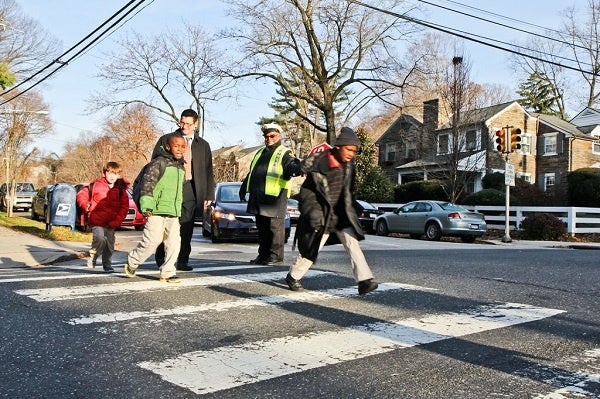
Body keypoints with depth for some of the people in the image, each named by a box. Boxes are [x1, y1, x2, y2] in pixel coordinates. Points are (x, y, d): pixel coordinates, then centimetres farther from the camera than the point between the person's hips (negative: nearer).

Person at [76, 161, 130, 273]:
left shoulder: (121, 190, 4)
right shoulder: (96, 185, -3)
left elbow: (124, 207, 4)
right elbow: (81, 195, 5)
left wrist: (117, 221, -6)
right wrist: (86, 205, -13)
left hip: (111, 223, 3)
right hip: (97, 221, -3)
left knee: (110, 244, 8)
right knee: (100, 239, -21)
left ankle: (107, 265, 24)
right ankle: (92, 257, 5)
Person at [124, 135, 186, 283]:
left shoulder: (181, 167, 18)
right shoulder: (159, 162, -6)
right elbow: (147, 183, -12)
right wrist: (147, 206, -18)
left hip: (174, 213, 7)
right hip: (157, 211, -7)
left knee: (174, 243, 1)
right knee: (152, 241, -5)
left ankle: (168, 272, 10)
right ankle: (132, 262, 19)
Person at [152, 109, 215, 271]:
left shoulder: (203, 145, 14)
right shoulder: (166, 140, 8)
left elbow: (208, 171, 14)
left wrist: (209, 195, 7)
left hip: (191, 190, 2)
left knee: (186, 227, 1)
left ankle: (183, 261, 10)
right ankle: (161, 258, 14)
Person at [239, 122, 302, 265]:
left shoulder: (284, 153, 0)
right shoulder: (260, 153, 22)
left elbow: (291, 166, -20)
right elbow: (251, 173, 31)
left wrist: (296, 167, -44)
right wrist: (244, 188, 30)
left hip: (275, 196, -7)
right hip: (257, 197, 7)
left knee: (275, 226, -4)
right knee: (262, 227, 12)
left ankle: (276, 255, 3)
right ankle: (263, 254, 21)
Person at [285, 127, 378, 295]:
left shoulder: (348, 165, 0)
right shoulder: (318, 164, -17)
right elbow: (306, 192, -9)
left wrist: (349, 209, 16)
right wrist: (312, 211, -16)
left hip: (341, 214, 4)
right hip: (321, 215, -4)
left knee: (353, 244, -12)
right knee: (310, 249, 7)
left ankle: (364, 281, -15)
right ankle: (293, 277, 28)